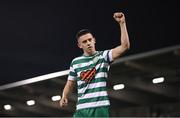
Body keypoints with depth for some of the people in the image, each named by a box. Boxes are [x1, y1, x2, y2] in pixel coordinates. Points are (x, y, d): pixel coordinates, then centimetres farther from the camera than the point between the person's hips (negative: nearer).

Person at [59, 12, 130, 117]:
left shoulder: (103, 56, 3)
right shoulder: (75, 62, 13)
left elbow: (125, 46, -10)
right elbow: (70, 84, 20)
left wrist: (122, 23, -15)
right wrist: (64, 97, -1)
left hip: (101, 107, -3)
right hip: (82, 108, 3)